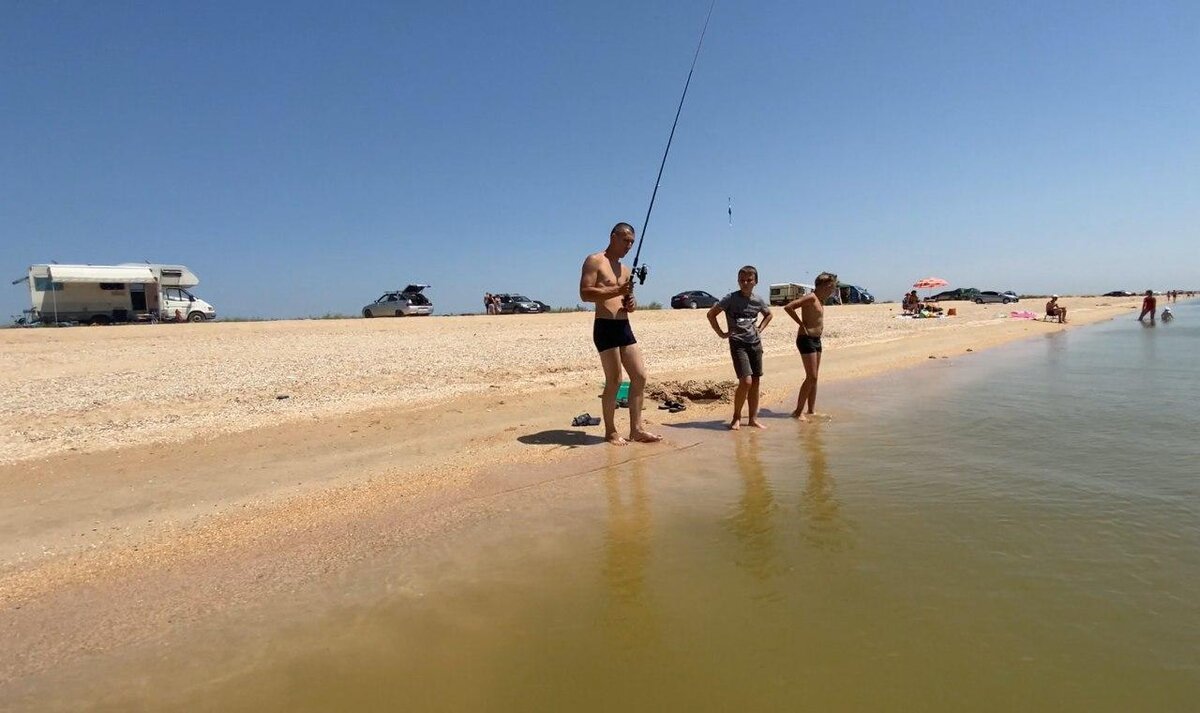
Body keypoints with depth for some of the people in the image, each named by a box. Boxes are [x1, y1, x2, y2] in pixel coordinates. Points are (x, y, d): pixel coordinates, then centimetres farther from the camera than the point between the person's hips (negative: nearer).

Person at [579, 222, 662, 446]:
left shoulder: (625, 269, 22)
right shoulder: (595, 261, -3)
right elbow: (585, 293, -15)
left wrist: (632, 303, 4)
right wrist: (617, 291, -22)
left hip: (625, 327, 8)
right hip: (605, 327, -8)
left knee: (640, 376, 5)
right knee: (614, 380, -6)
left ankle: (636, 429, 13)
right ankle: (611, 432, 7)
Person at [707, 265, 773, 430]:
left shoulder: (758, 300, 6)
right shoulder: (730, 298, -7)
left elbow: (768, 314, 27)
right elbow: (711, 314, -2)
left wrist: (760, 329, 12)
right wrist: (721, 333, -4)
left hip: (755, 343, 5)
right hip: (738, 343, -5)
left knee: (755, 382, 6)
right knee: (746, 381, -15)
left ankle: (753, 419, 16)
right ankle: (736, 417, 3)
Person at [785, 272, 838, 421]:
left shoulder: (821, 300, 15)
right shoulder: (811, 297, -13)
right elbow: (788, 307, -24)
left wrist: (821, 327, 16)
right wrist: (802, 324, -18)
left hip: (816, 340, 10)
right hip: (806, 340, -10)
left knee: (814, 378, 11)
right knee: (811, 377, -11)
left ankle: (811, 411, 17)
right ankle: (798, 412, -5)